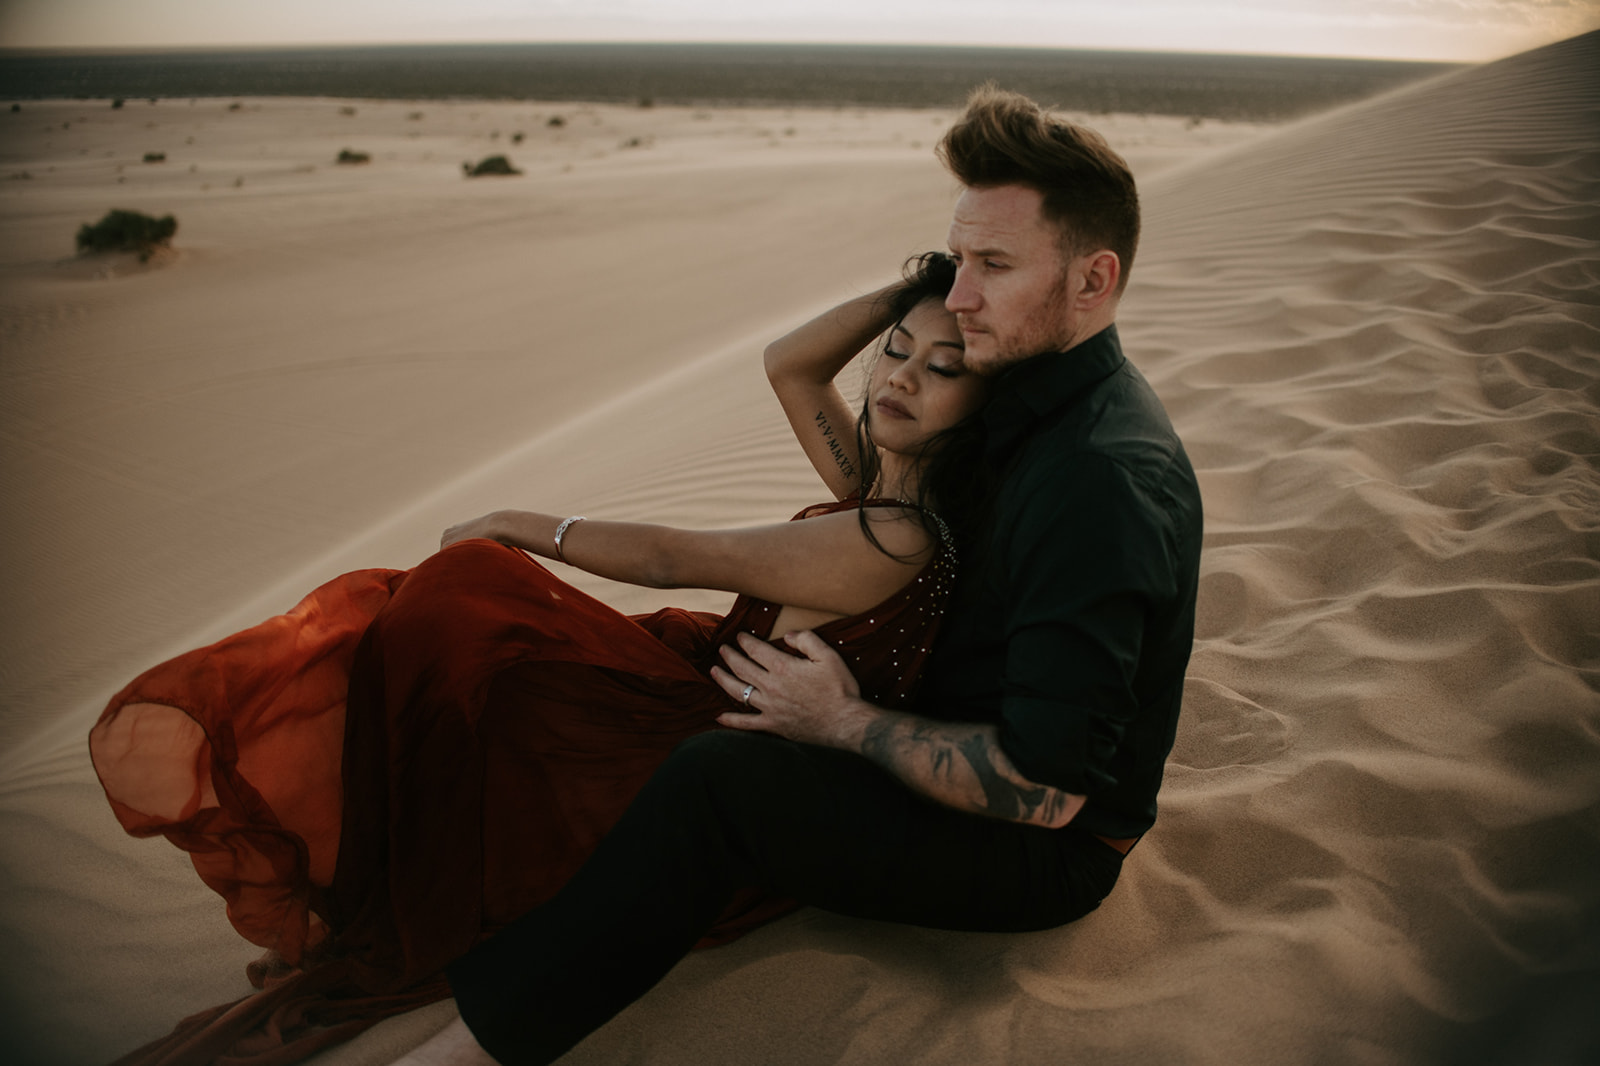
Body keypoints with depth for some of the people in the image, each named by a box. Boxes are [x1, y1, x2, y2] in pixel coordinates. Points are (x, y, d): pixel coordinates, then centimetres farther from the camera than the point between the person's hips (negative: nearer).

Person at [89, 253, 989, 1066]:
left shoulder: (899, 539, -21)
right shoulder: (879, 484, 5)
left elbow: (672, 560, -16)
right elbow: (790, 364, 17)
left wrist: (520, 525, -4)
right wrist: (902, 294, 4)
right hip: (710, 697, 9)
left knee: (460, 625, -20)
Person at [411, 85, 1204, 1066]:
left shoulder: (1105, 476, -29)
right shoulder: (1050, 404, 3)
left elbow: (1045, 789, -30)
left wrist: (849, 722, -21)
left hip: (1050, 852, -10)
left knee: (717, 781, -27)